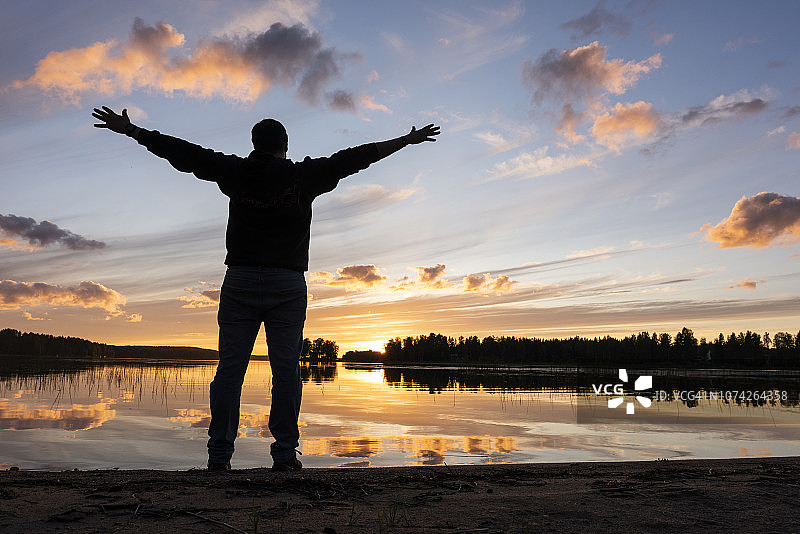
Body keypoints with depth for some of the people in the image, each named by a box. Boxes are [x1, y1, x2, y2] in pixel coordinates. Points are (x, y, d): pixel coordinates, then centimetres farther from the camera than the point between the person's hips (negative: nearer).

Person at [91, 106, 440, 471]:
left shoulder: (236, 173, 7)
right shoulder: (303, 176, 4)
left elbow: (184, 153, 11)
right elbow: (353, 158, 8)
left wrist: (129, 130, 21)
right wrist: (407, 140, 15)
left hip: (239, 280, 1)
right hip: (288, 283, -1)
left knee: (230, 367, 3)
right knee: (286, 369, 2)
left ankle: (219, 455, 4)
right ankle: (285, 454, 2)